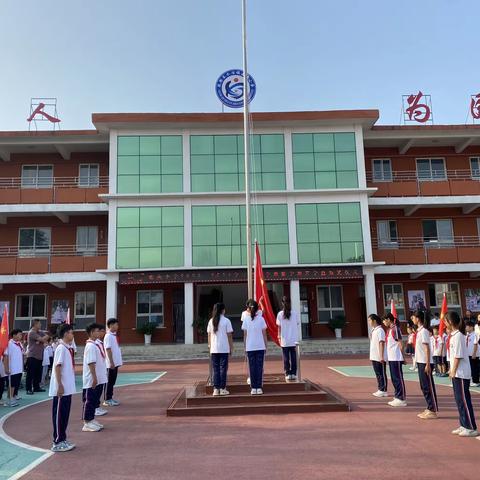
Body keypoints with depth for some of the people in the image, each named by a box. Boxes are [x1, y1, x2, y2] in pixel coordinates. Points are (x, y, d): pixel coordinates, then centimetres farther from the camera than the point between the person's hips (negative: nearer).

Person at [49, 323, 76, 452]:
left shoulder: (68, 348, 12)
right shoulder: (61, 348, -16)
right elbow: (57, 367, -19)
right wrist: (59, 386, -21)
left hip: (68, 388, 9)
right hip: (61, 389, -9)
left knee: (65, 415, 14)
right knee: (59, 415, 0)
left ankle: (62, 439, 22)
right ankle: (57, 442, 8)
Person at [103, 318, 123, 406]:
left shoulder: (114, 335, 12)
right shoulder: (108, 336, -15)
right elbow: (108, 350, -18)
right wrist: (111, 362, -20)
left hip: (116, 362, 9)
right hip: (111, 363, -9)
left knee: (113, 381, 13)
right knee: (110, 381, -2)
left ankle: (110, 397, 20)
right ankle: (107, 400, 5)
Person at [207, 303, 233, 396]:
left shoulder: (211, 321, 5)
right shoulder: (226, 321, -5)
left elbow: (209, 335, 7)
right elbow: (229, 335, -4)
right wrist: (231, 347, 3)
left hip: (214, 349, 3)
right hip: (224, 349, -3)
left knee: (215, 369, 8)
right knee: (223, 368, 4)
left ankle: (216, 389, 8)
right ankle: (222, 389, 7)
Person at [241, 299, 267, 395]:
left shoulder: (246, 320, -1)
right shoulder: (261, 319, -1)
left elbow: (245, 335, 0)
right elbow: (264, 334, 1)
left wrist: (245, 346, 8)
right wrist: (265, 346, 9)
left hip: (250, 347, 0)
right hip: (260, 346, 0)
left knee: (252, 367, 5)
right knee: (259, 367, 5)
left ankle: (253, 388, 7)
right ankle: (259, 387, 5)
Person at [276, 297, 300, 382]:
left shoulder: (280, 314, -5)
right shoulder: (295, 313, -3)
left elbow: (279, 327, 0)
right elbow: (298, 325, 3)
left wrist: (279, 336, 10)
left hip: (284, 340, -1)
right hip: (294, 339, 1)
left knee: (286, 357, 5)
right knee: (293, 357, 8)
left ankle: (287, 374, 5)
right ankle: (293, 373, 9)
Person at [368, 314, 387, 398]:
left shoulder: (380, 330, -14)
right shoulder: (373, 330, 13)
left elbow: (381, 344, -19)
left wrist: (381, 357, -22)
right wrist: (371, 356, 19)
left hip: (379, 358, -9)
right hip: (374, 357, 9)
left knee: (381, 374, -1)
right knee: (378, 374, 13)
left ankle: (383, 391, 6)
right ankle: (380, 389, 21)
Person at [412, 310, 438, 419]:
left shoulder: (423, 331, -16)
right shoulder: (419, 331, 12)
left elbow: (427, 348, -18)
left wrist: (427, 364, -20)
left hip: (425, 363, -9)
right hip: (420, 362, 9)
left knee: (429, 386, -3)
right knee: (424, 386, 14)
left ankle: (433, 411, 4)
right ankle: (429, 408, 22)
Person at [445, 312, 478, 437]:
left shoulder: (458, 335, -17)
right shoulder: (454, 335, 11)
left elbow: (458, 356, -20)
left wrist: (453, 371, -16)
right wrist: (452, 370, 15)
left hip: (461, 374, -10)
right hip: (457, 374, 10)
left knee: (464, 400, -3)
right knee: (459, 400, 14)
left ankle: (471, 428, 4)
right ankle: (464, 425, 22)